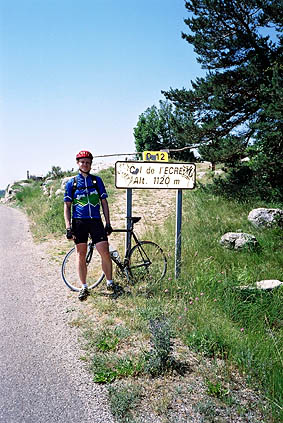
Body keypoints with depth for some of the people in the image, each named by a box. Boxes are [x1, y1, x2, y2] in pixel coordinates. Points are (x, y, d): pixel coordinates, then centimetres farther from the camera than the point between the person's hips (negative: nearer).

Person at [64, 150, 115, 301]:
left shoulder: (97, 180, 9)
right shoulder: (71, 183, 6)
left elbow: (104, 202, 10)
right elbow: (67, 205, 5)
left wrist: (108, 223, 4)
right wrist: (68, 227, -4)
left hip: (96, 221, 0)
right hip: (79, 222, 0)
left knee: (105, 252, -8)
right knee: (81, 254, 4)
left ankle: (110, 282, 10)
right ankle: (84, 288, 15)